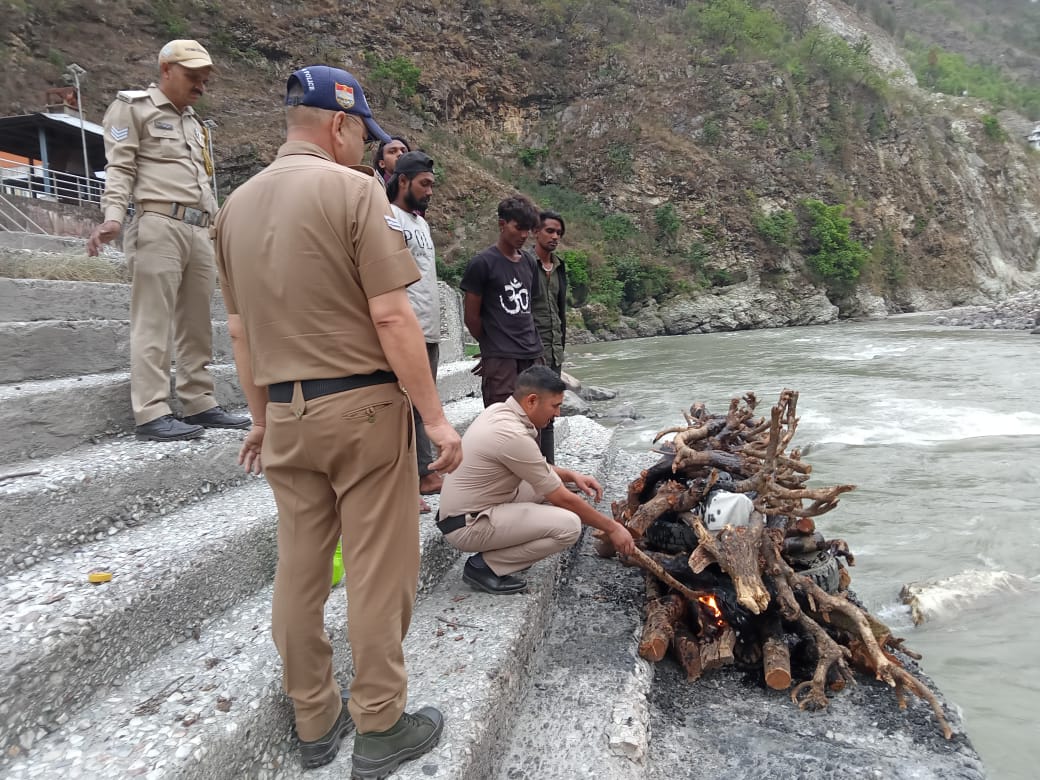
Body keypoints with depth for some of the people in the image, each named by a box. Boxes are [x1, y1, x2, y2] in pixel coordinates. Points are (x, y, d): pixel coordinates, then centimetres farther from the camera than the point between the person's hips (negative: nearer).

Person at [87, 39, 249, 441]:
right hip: (159, 226, -7)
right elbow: (119, 168, -3)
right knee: (154, 322, -10)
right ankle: (151, 413, -10)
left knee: (197, 324, 6)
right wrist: (113, 216, -18)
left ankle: (199, 403, 11)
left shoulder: (193, 121, 28)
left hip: (199, 230, 7)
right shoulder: (132, 107, 7)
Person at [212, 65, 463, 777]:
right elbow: (391, 317, -16)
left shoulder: (237, 204, 12)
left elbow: (240, 330, 15)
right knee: (378, 569, 4)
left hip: (286, 412, 7)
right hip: (363, 404, -6)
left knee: (300, 567, 14)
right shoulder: (354, 190, -8)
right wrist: (435, 416, -11)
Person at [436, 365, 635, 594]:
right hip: (466, 526, -10)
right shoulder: (513, 436, -26)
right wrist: (611, 527, -5)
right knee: (569, 525, -20)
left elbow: (535, 465, 20)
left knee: (549, 478, 13)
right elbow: (562, 500, -17)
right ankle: (484, 565, -7)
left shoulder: (498, 410, 2)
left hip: (465, 506, 10)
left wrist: (571, 475, 6)